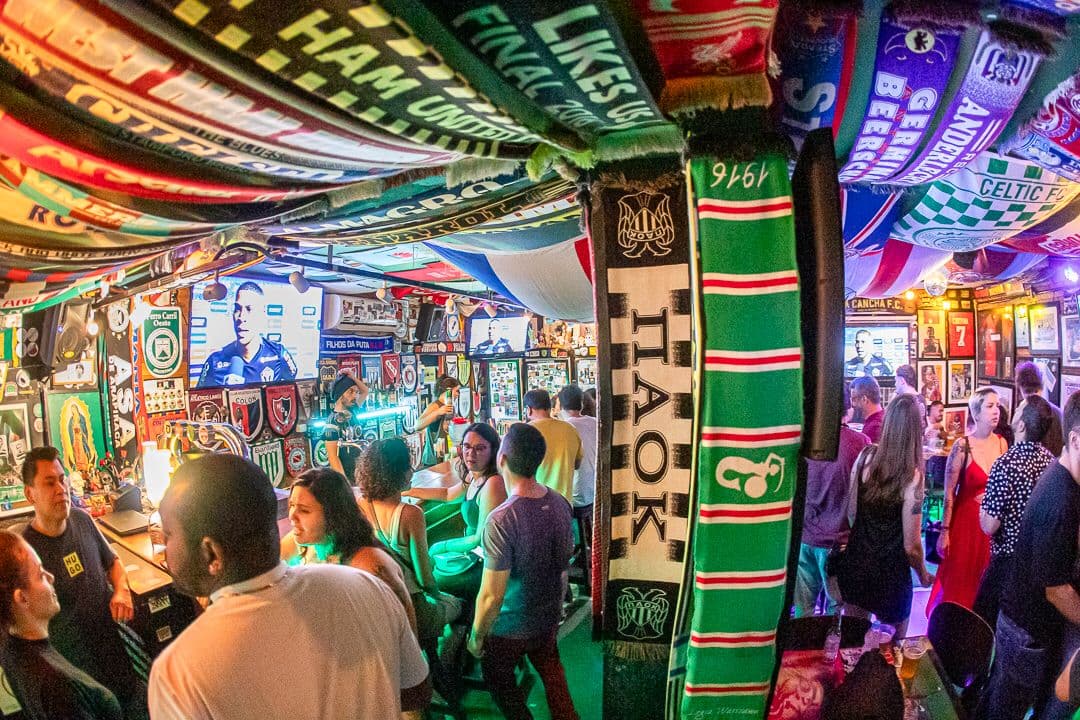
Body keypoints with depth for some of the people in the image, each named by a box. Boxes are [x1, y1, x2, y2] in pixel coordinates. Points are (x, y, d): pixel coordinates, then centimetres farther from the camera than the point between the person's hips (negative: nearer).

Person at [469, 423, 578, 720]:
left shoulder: (501, 520, -33)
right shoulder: (560, 503, -13)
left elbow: (491, 596, -27)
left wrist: (477, 636, -10)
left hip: (510, 628, -5)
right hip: (550, 617, 5)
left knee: (499, 680, 22)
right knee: (550, 669, 29)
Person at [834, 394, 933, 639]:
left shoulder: (866, 456, -11)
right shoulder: (912, 477, -22)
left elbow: (851, 512, 0)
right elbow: (911, 545, -15)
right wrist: (923, 575, 4)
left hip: (855, 565, 4)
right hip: (890, 575, -3)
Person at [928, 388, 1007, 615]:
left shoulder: (1002, 443, 0)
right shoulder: (962, 446, -14)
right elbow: (949, 493, -12)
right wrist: (944, 531, -12)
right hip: (966, 520, -4)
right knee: (959, 582, 6)